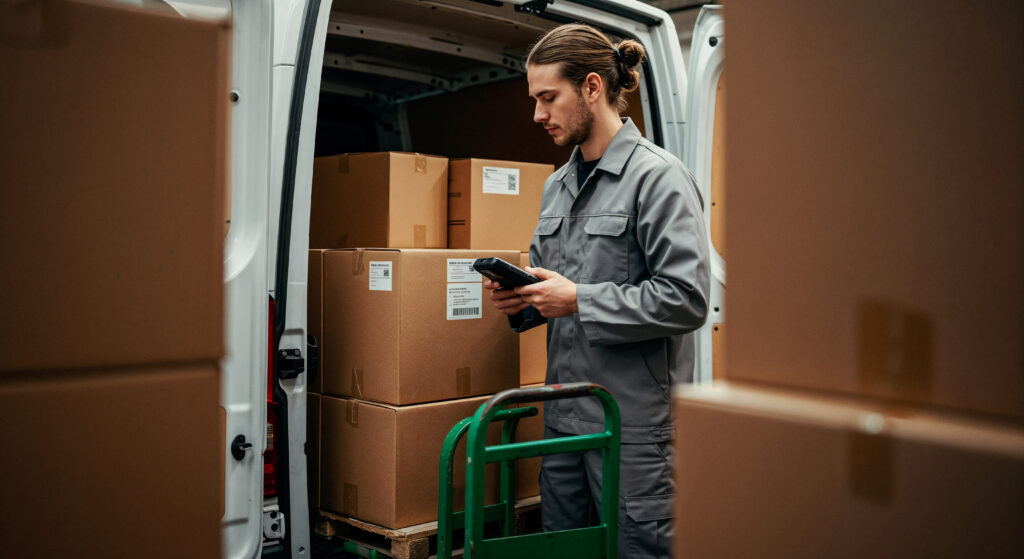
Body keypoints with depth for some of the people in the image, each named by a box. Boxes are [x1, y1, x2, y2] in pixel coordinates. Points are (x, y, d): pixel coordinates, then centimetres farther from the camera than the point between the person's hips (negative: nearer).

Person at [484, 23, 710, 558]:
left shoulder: (658, 176, -10)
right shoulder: (557, 185, 15)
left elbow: (685, 298, -19)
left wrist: (578, 301, -17)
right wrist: (521, 301, 3)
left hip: (634, 419, -8)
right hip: (564, 415, 8)